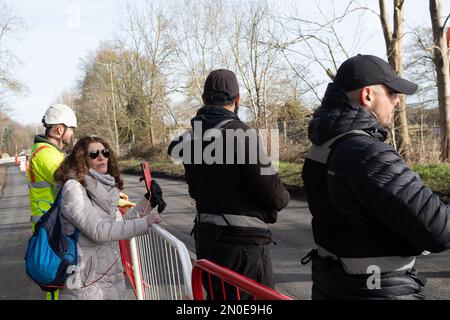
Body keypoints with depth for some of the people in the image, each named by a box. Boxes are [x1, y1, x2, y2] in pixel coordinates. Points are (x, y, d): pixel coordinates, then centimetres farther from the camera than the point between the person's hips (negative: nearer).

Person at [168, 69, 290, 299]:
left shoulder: (192, 137, 6)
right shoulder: (239, 133, -17)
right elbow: (271, 190, -17)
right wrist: (283, 197, 3)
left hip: (205, 237, 8)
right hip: (243, 240, -8)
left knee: (218, 295, 21)